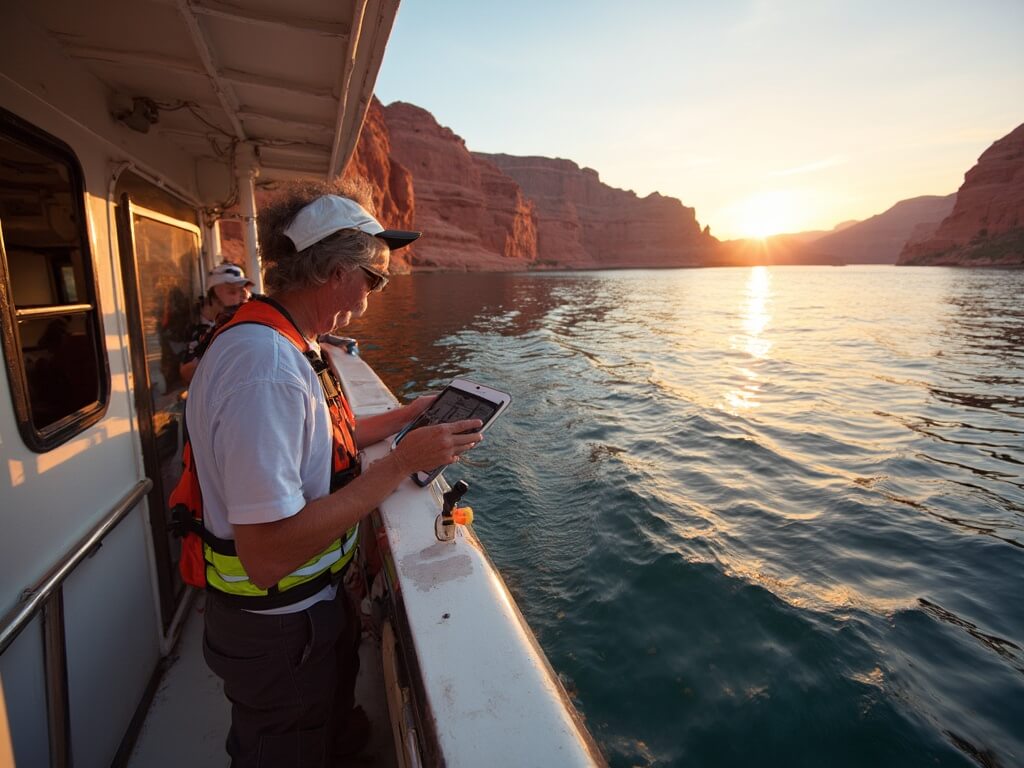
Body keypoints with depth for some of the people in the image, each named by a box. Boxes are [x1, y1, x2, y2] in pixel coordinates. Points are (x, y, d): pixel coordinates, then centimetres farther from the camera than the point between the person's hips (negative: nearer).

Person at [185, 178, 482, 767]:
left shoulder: (283, 343, 1)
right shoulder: (266, 369, -33)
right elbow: (268, 555, -34)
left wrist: (406, 416, 3)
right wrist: (403, 461, -31)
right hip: (280, 629, -8)